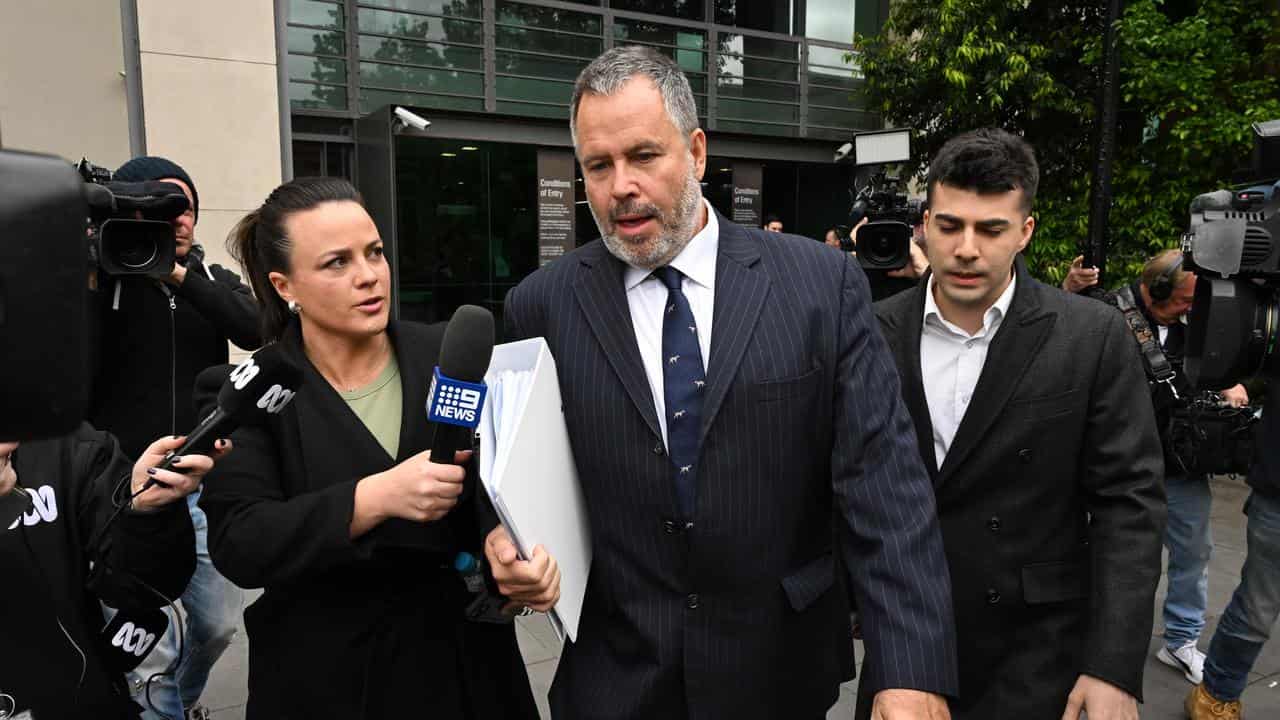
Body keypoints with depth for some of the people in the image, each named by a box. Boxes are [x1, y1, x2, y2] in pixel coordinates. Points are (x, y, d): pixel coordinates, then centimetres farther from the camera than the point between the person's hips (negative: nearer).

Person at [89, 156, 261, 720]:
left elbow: (255, 329, -13)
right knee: (152, 654, -3)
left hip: (203, 489, 4)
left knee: (219, 623, 17)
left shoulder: (213, 281, 7)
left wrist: (178, 274, -19)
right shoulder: (98, 282, -3)